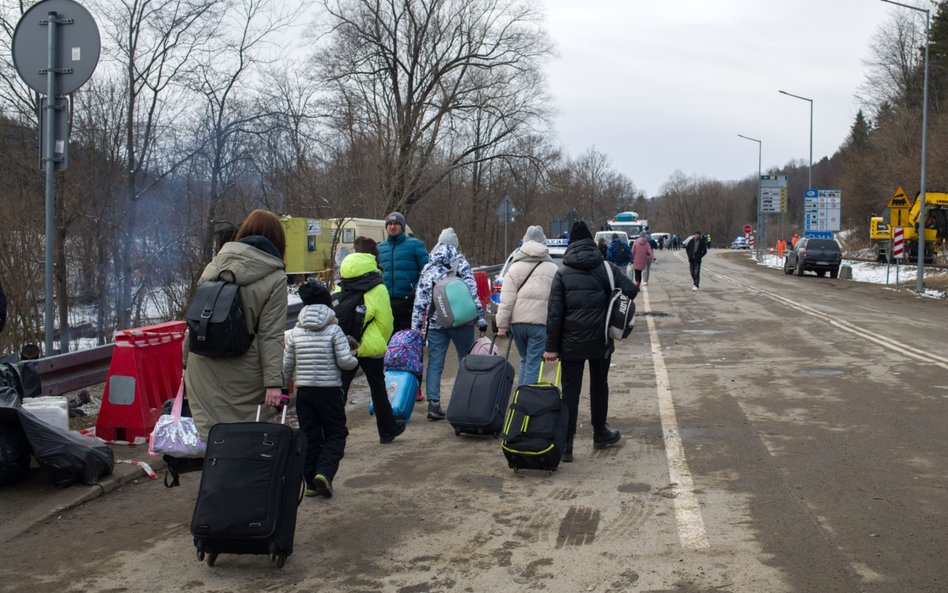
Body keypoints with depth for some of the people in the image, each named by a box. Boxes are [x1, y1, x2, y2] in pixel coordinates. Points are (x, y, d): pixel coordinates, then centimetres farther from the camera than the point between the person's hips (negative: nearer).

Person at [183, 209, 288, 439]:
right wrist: (273, 382, -8)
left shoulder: (215, 265, 8)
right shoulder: (275, 279, -3)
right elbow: (271, 335, -8)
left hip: (202, 367, 4)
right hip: (243, 375, -3)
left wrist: (186, 360, 21)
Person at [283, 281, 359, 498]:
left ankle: (310, 483, 13)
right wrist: (355, 360, 10)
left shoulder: (294, 333, 2)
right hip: (329, 390, -3)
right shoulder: (333, 329, -8)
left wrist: (283, 387, 21)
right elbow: (345, 361, -12)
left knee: (309, 436, 12)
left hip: (304, 391, 3)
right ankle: (324, 473, -13)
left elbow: (287, 366, 5)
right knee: (335, 434, 8)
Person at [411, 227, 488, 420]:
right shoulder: (461, 264, 0)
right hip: (461, 322, -3)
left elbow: (420, 301, 8)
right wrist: (480, 318, -4)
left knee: (434, 364, 4)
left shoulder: (428, 269, 10)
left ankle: (433, 404, -5)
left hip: (435, 324, 3)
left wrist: (416, 327, 11)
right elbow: (472, 293, -7)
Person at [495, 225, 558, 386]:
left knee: (525, 361, 19)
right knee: (533, 364, -1)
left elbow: (506, 301, -2)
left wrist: (502, 326, 1)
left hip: (518, 321, 2)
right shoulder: (552, 269, 4)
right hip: (541, 322, -2)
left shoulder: (515, 268, 5)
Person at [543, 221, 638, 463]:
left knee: (570, 390, 1)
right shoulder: (606, 268, -1)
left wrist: (551, 347, -4)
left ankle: (565, 443, -4)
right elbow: (630, 290, -9)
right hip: (600, 341, 1)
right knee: (599, 386, 18)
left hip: (571, 342, -1)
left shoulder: (562, 273, -2)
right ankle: (600, 434, 32)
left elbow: (554, 312, -6)